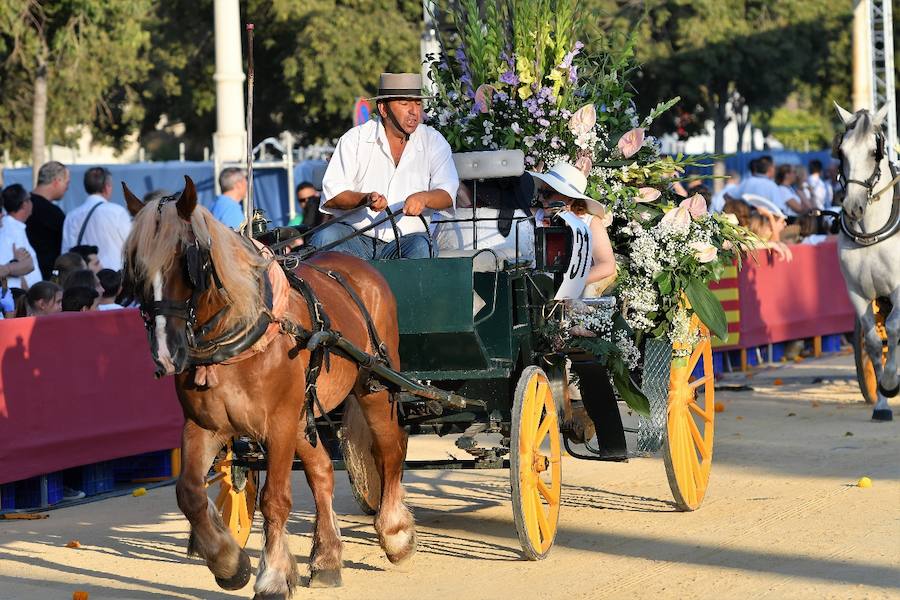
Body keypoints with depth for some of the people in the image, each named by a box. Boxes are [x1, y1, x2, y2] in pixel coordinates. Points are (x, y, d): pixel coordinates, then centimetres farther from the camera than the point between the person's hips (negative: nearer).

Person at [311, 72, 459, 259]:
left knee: (421, 248, -33)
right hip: (354, 235, 0)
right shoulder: (355, 139, 3)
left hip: (406, 239, 0)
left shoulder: (433, 141, 6)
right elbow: (330, 196, -4)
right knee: (325, 238, -30)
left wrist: (423, 198, -28)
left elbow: (447, 195, -5)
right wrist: (365, 199, -24)